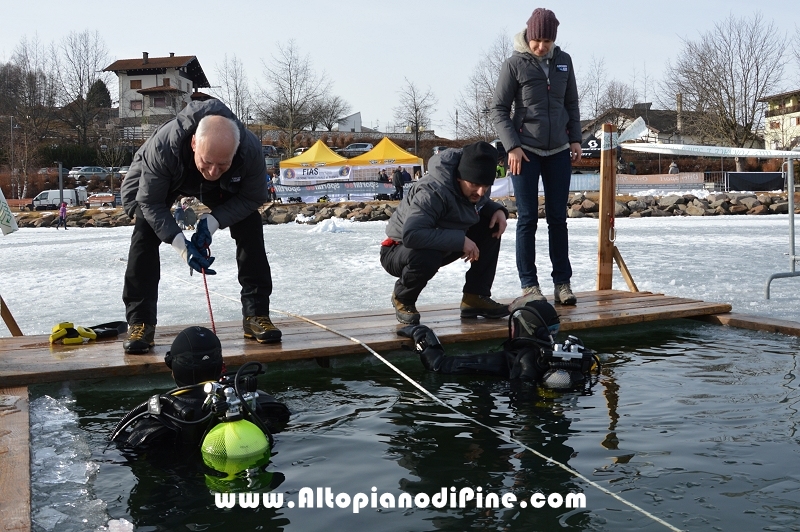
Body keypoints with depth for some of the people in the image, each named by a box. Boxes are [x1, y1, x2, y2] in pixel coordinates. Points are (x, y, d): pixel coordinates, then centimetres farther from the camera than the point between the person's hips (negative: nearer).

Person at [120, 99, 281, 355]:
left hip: (224, 189, 2)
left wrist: (212, 223, -33)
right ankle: (140, 323, -11)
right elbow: (150, 202, -30)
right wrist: (180, 243, -41)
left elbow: (253, 198, -22)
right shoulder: (163, 146, -44)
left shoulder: (251, 149, -39)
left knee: (250, 228, -12)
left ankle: (256, 314, -3)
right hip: (160, 181, -1)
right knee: (145, 232, -19)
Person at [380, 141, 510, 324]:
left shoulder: (473, 188, -10)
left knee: (491, 227, -5)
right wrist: (460, 240, -40)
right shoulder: (433, 192, -34)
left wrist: (498, 210, -9)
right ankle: (402, 298, -8)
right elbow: (411, 235, -46)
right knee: (426, 257, -42)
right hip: (400, 249, -8)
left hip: (444, 246, 8)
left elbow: (480, 204, 15)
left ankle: (475, 297, -2)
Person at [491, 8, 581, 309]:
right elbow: (498, 110, -4)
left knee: (558, 218, 5)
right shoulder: (514, 64, -5)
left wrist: (575, 139, 6)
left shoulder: (563, 61, 7)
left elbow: (572, 104, 15)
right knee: (527, 219, -4)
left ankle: (562, 282, 10)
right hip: (526, 151, -4)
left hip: (559, 151, 4)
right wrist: (512, 147, -13)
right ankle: (529, 286, 1)